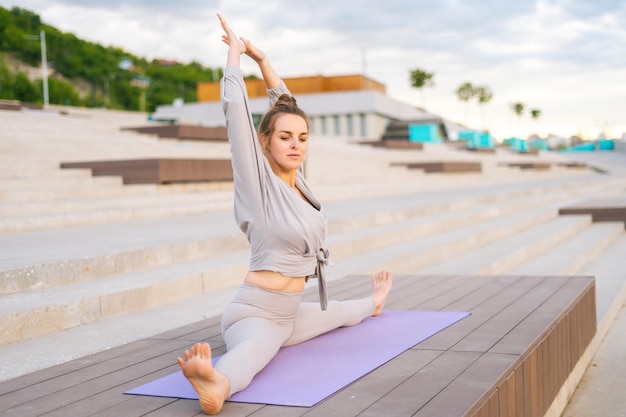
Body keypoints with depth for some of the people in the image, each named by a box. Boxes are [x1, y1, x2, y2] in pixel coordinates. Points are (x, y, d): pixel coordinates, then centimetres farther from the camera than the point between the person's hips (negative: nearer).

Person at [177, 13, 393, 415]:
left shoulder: (296, 177, 4)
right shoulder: (259, 183, -15)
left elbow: (284, 104, 13)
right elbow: (236, 109, -24)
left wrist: (260, 57, 12)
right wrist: (236, 51, -15)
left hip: (290, 313, 9)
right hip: (255, 311, -9)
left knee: (340, 314, 37)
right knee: (254, 349, -43)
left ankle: (373, 304, 71)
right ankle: (217, 384, -75)